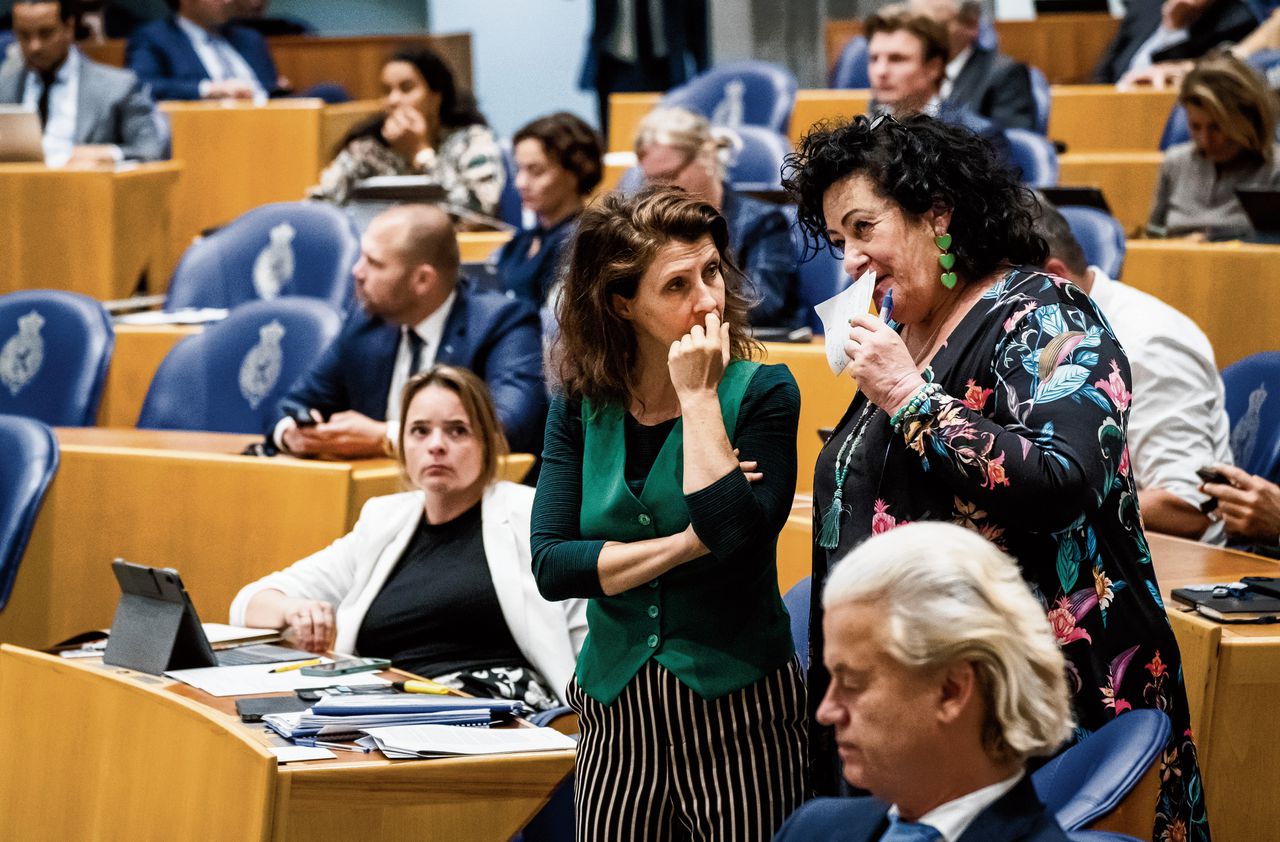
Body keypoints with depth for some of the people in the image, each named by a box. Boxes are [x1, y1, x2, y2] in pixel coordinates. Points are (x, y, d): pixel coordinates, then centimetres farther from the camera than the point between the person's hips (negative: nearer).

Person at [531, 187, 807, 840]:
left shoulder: (759, 392, -6)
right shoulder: (581, 407, 2)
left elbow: (739, 535, -21)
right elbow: (551, 566, -7)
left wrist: (699, 396, -16)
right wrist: (689, 543, -15)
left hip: (738, 715, -3)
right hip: (617, 718, 3)